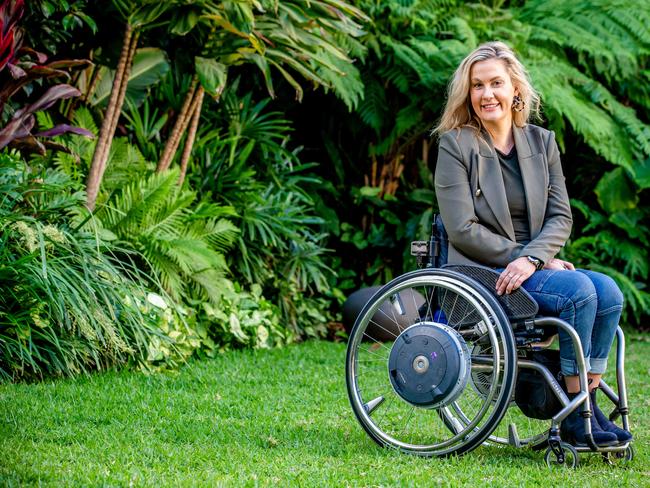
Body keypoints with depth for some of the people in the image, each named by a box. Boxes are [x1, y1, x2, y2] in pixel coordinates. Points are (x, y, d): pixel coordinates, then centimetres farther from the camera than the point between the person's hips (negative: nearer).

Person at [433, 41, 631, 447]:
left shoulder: (542, 142, 11)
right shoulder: (455, 145, -4)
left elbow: (561, 216, 5)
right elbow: (463, 231, -11)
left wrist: (532, 258, -17)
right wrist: (533, 263, -13)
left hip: (537, 265, 5)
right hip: (481, 274, -5)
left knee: (608, 292, -21)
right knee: (577, 290, -27)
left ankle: (589, 401, -16)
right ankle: (576, 418, -18)